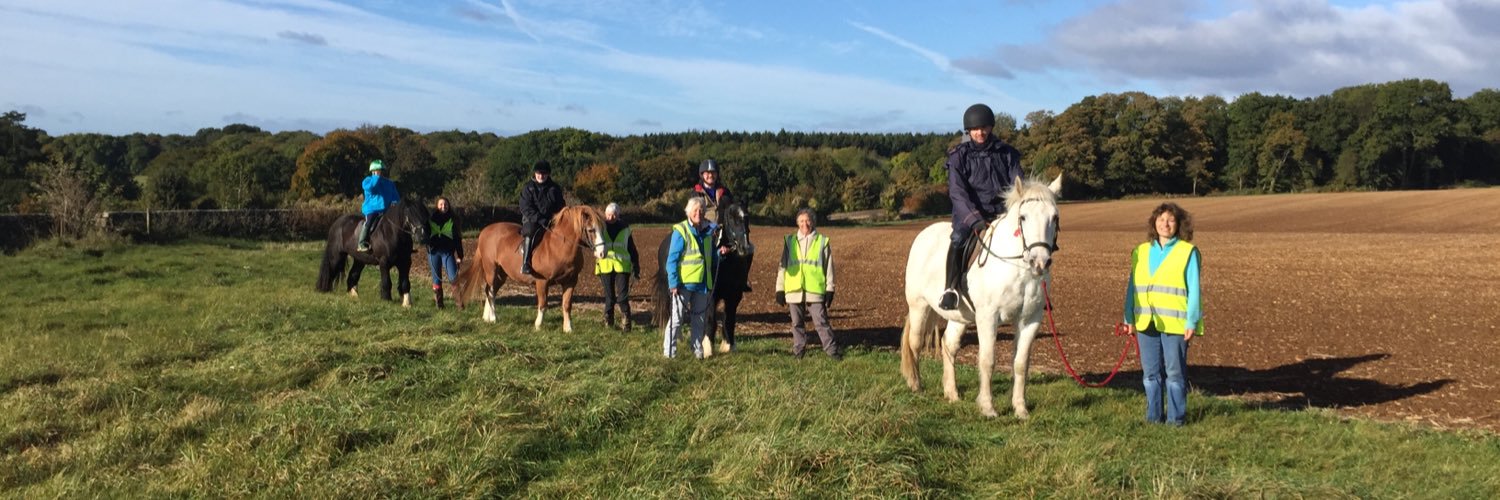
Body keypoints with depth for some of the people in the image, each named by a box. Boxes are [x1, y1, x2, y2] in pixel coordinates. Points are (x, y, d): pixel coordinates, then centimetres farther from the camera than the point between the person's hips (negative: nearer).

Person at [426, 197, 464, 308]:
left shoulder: (453, 220, 1)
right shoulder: (431, 219, 3)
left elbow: (458, 239, 2)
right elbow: (426, 235, 6)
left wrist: (460, 256, -2)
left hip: (448, 252, -1)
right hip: (434, 252, 2)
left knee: (454, 277, -10)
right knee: (436, 278, 8)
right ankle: (438, 301, 17)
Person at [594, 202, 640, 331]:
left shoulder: (625, 228, 5)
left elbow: (632, 249, 10)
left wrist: (636, 267, 8)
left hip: (622, 266, -1)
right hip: (605, 266, 1)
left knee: (622, 296, -6)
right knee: (609, 296, 8)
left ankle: (626, 322, -1)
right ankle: (608, 320, 20)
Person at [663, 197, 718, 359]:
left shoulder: (708, 231, 9)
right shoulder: (680, 231, -8)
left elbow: (712, 257, 21)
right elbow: (672, 259, -10)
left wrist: (720, 253, -1)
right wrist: (673, 283, -16)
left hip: (703, 283, 5)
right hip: (684, 283, -5)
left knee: (700, 319, 11)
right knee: (677, 317, -1)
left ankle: (697, 350, 22)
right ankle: (669, 351, 5)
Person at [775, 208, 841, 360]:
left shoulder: (822, 241, 4)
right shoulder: (790, 241, 9)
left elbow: (829, 267, 5)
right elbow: (782, 266, 11)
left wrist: (829, 289, 1)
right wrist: (780, 289, 8)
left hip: (815, 290, -2)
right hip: (793, 290, 2)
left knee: (821, 321, -4)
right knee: (797, 323, 9)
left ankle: (831, 350, 2)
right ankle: (798, 349, 20)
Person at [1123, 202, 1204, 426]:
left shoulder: (1188, 252, -1)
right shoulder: (1141, 251, 10)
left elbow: (1194, 290, -3)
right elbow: (1132, 287, 11)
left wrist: (1191, 322, -9)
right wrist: (1129, 319, 7)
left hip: (1175, 323, -4)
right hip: (1146, 323, 4)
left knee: (1175, 373, 3)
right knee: (1150, 373, 10)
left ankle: (1175, 418, 12)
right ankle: (1153, 416, 20)